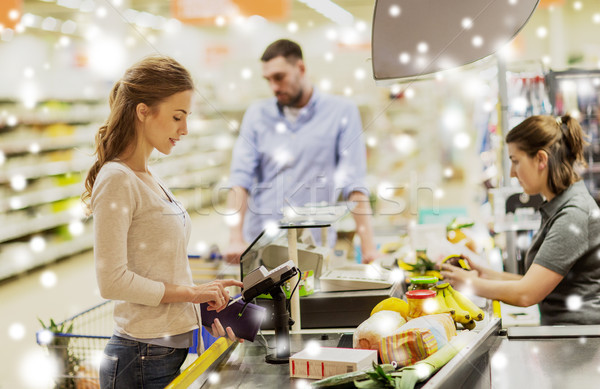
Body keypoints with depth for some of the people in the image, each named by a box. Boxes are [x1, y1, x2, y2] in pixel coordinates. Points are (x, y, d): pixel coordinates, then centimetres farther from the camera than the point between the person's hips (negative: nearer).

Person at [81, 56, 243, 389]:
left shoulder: (150, 179, 13)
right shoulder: (117, 180, -14)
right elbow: (112, 281, -19)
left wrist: (204, 309, 6)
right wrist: (191, 292, -14)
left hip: (176, 349, 8)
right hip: (145, 360, -8)